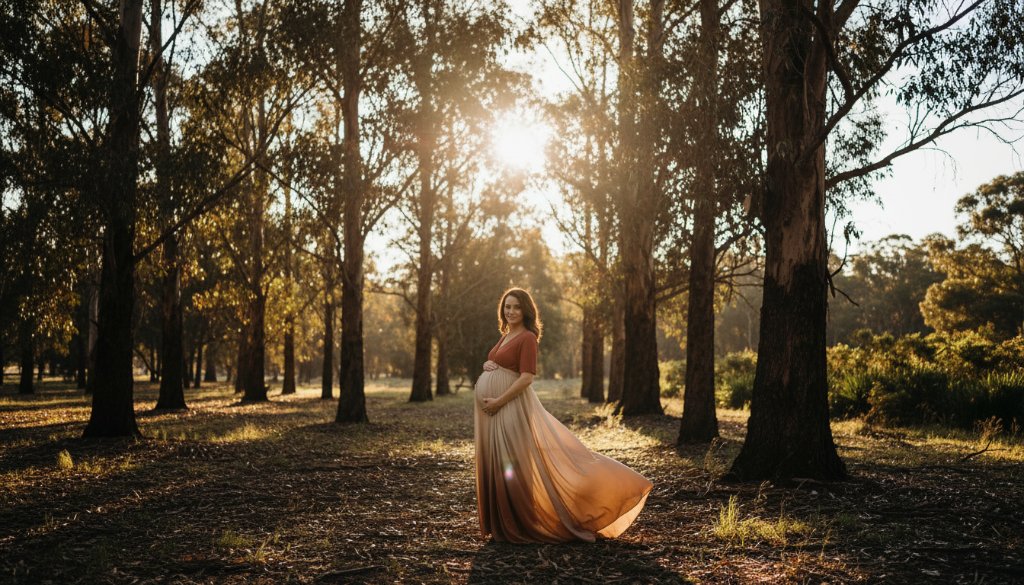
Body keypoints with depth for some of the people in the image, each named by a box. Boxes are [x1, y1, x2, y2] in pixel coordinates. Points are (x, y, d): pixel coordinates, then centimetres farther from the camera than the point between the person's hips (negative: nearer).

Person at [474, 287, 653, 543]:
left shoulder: (527, 338, -9)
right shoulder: (505, 337, 16)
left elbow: (526, 378, -17)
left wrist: (498, 402, -20)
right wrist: (487, 365, 1)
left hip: (511, 405, -9)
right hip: (493, 407, 9)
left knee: (515, 464, -6)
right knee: (498, 465, 11)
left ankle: (522, 523, 4)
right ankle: (504, 522, 20)